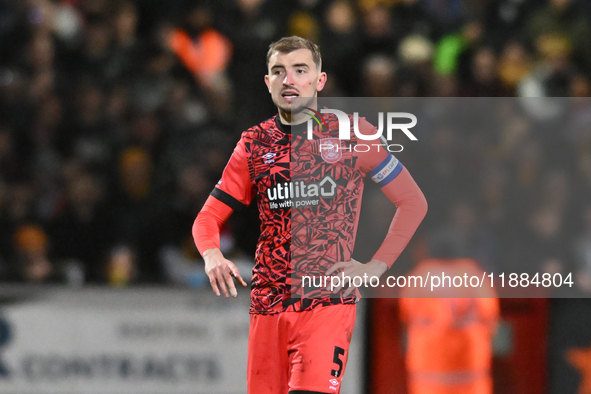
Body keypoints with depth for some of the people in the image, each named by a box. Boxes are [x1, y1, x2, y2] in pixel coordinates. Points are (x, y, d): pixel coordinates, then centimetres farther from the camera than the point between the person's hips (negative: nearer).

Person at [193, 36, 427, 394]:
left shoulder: (351, 134, 3)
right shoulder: (254, 145, 10)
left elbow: (413, 202, 8)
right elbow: (209, 217, 13)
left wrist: (376, 267, -2)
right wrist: (212, 256, -10)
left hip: (329, 301, -4)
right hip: (267, 305, 4)